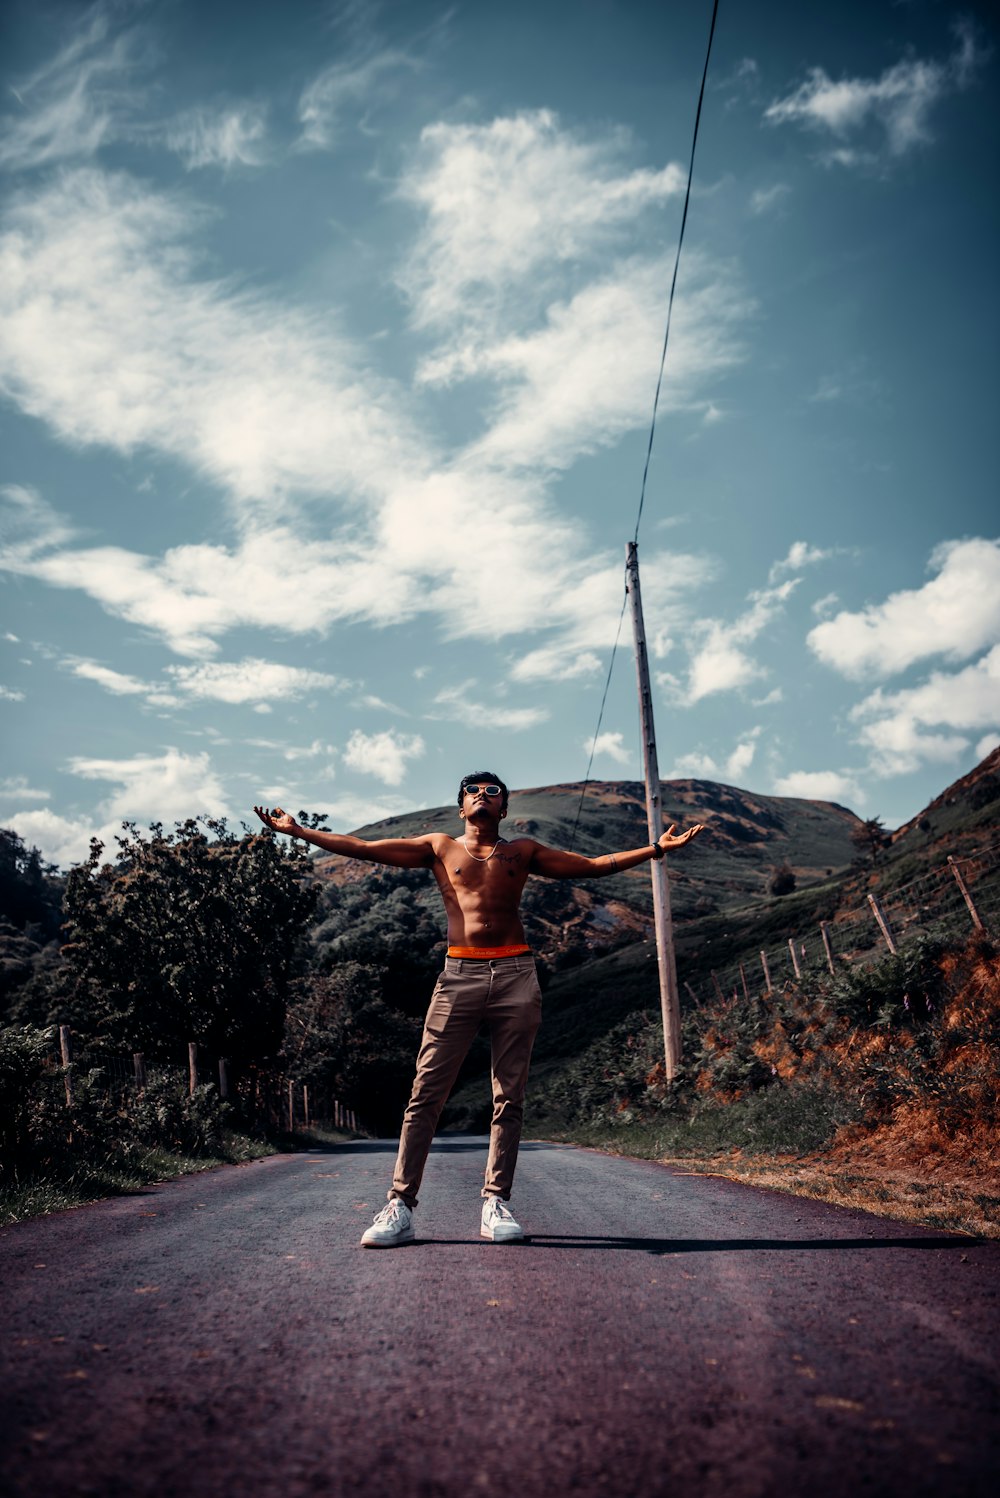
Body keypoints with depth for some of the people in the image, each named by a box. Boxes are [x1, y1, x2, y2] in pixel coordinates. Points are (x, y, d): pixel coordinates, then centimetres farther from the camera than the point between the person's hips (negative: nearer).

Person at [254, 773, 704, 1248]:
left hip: (515, 975, 1)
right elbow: (361, 847, 14)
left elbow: (593, 865, 17)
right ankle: (400, 1206, 2)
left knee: (509, 1098, 3)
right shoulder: (439, 847, 15)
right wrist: (297, 830, 11)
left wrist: (656, 848, 11)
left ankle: (496, 1202, 13)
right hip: (459, 976, -1)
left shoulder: (523, 851, 17)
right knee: (426, 1095, -4)